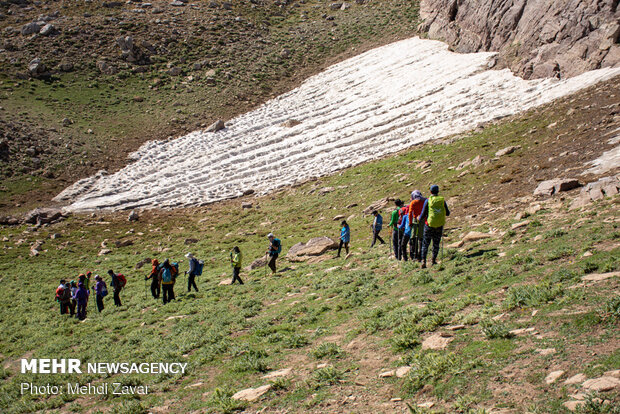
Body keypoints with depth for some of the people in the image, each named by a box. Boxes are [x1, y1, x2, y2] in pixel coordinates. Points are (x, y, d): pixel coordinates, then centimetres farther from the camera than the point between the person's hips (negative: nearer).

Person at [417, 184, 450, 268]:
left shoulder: (428, 200, -6)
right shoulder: (442, 200, 0)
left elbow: (423, 214, -5)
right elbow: (447, 213, 7)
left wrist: (419, 218, 16)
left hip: (429, 225, -2)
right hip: (440, 225, 2)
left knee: (426, 243, 5)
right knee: (436, 243, 15)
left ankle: (423, 261, -7)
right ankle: (434, 260, 20)